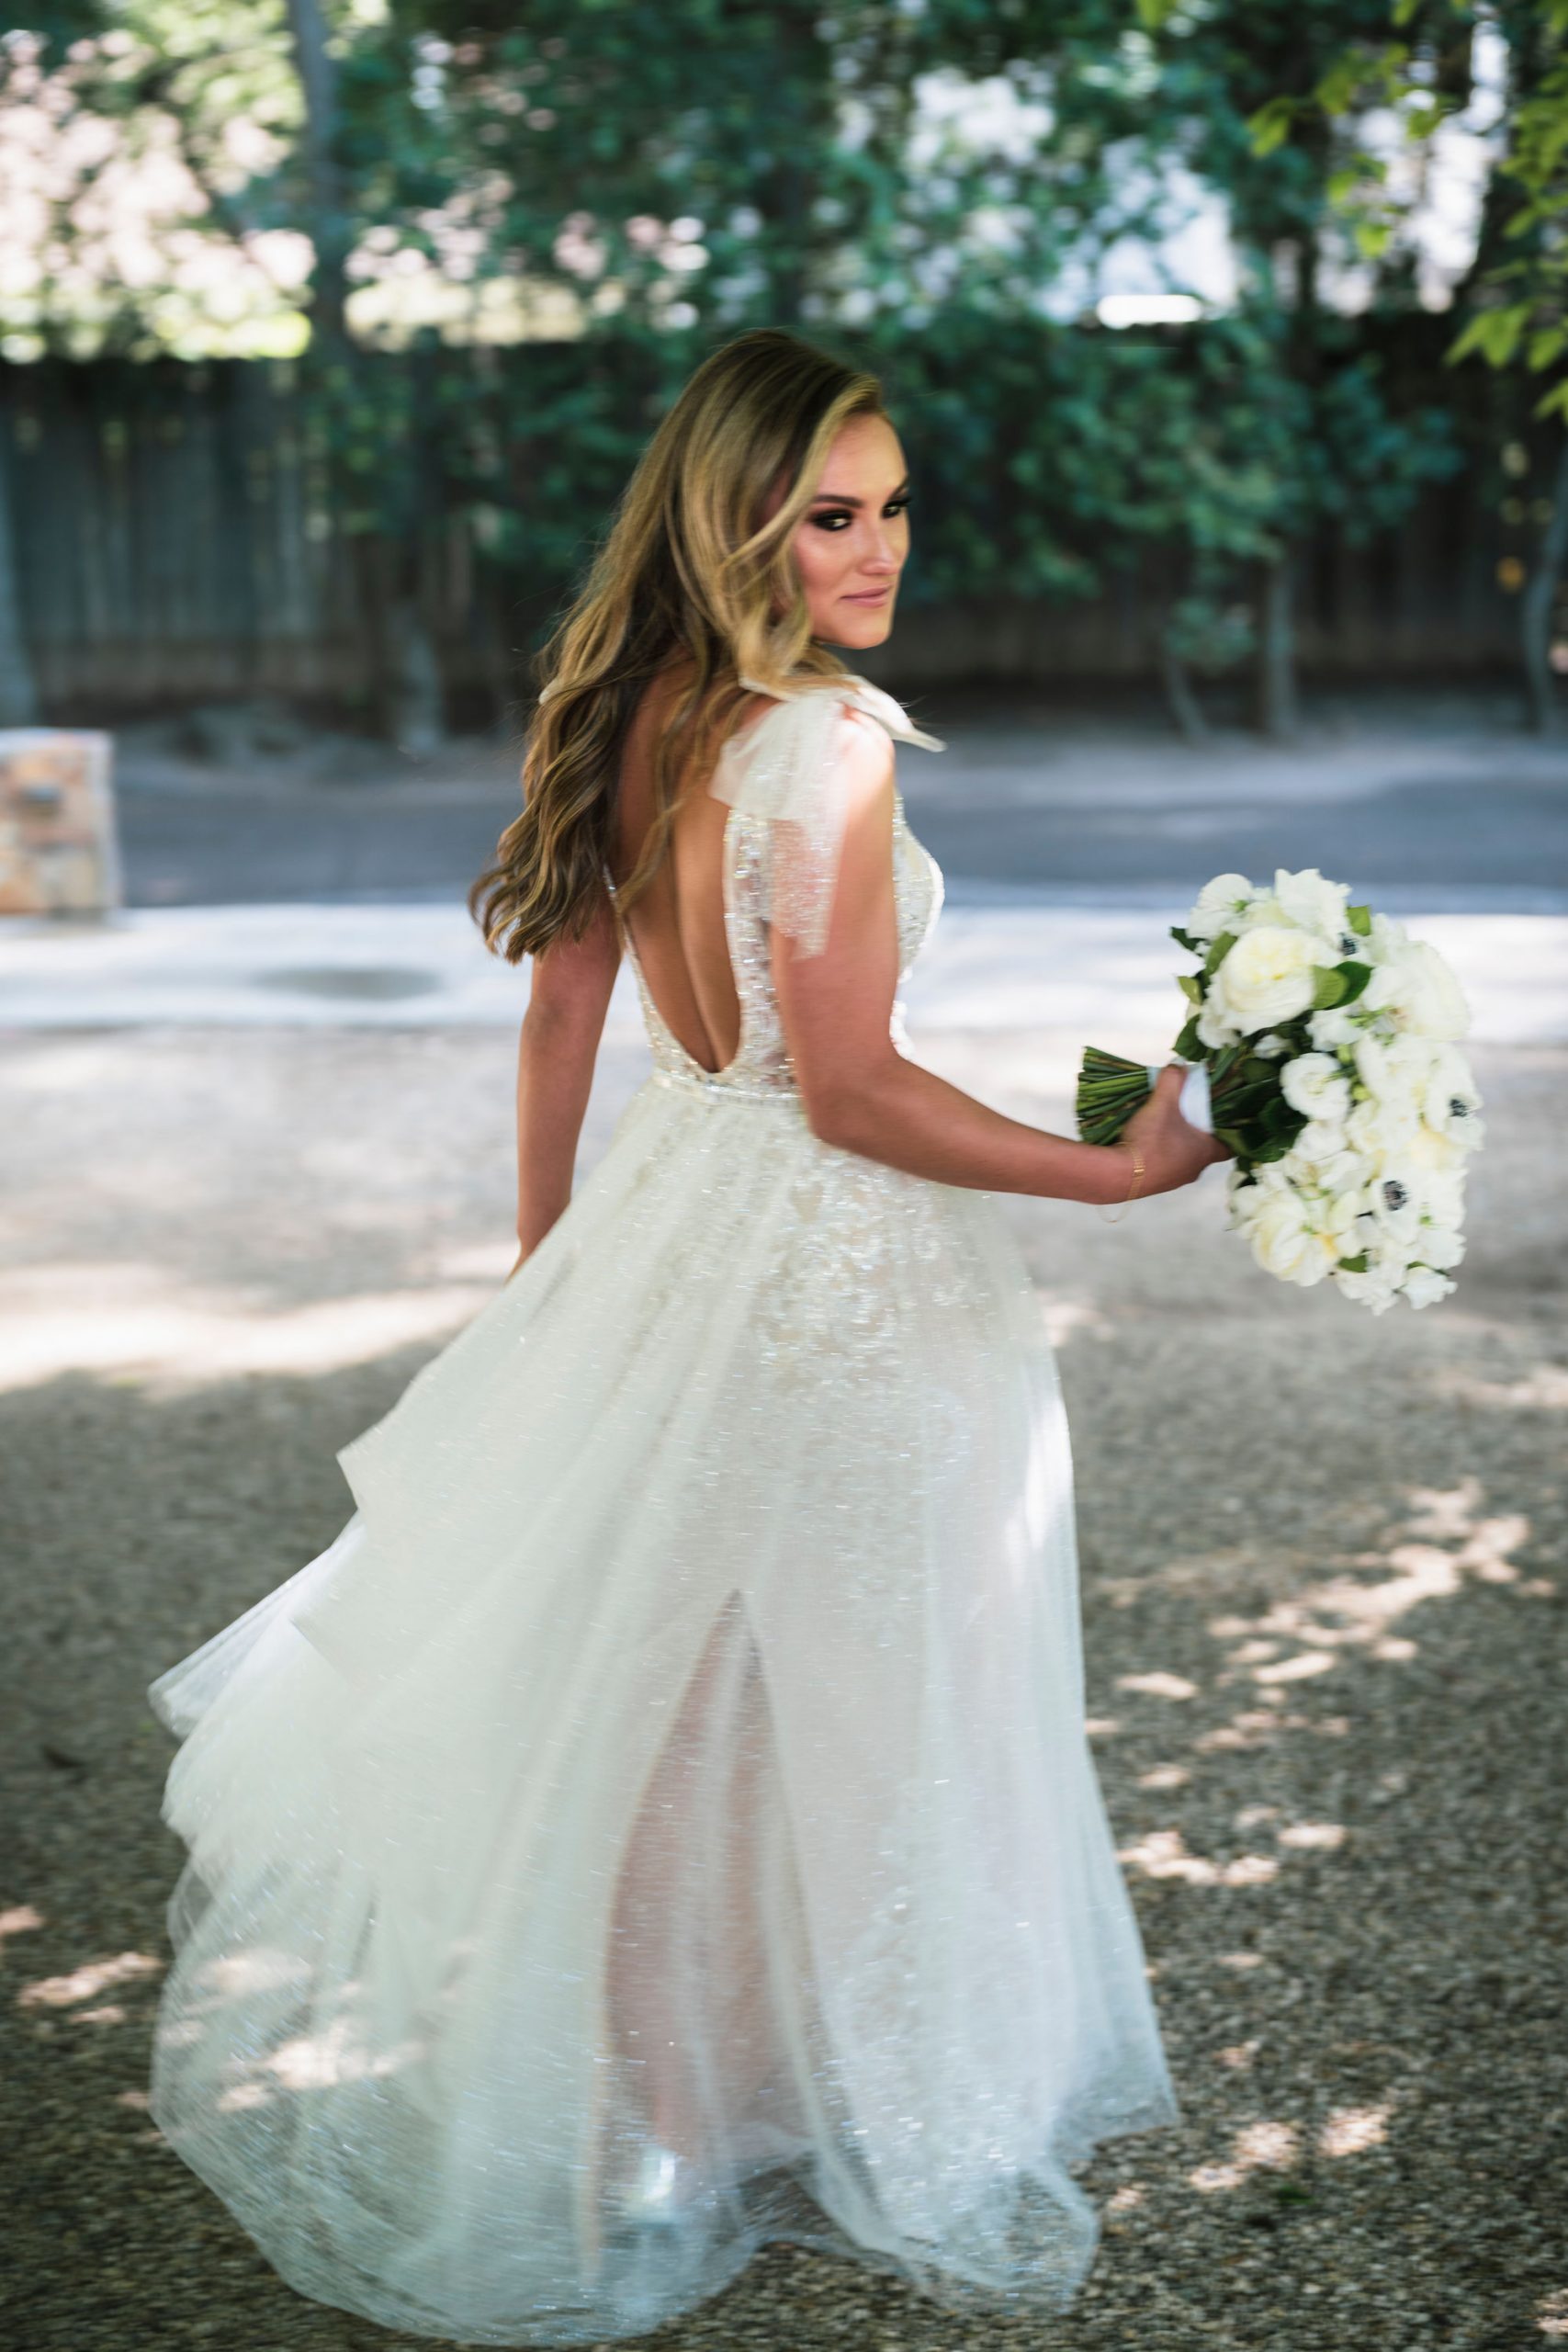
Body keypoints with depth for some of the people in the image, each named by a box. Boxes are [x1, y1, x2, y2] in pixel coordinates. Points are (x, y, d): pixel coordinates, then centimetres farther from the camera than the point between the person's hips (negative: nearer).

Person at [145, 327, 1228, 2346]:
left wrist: (547, 1271, 20)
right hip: (829, 1266, -8)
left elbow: (560, 1011, 10)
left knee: (648, 1676, 20)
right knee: (826, 1704, 7)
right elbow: (852, 1093, -22)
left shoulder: (629, 716, 3)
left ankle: (635, 2087, 40)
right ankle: (882, 2140, 27)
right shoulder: (825, 743, -22)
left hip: (664, 1221, 8)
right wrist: (1120, 1170, -13)